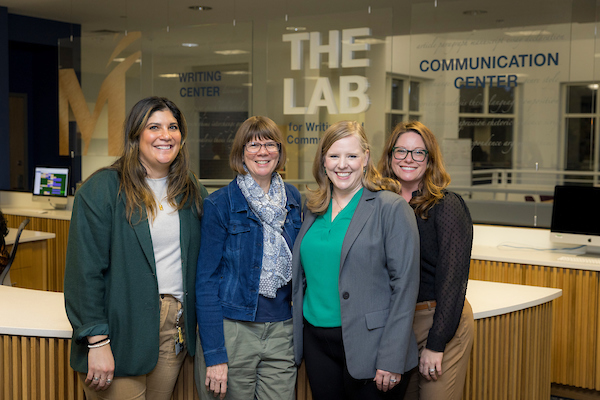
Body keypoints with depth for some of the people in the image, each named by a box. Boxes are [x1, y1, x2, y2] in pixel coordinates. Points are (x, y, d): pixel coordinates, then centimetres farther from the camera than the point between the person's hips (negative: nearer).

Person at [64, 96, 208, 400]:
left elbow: (201, 262, 14)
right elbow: (85, 270, -12)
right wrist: (97, 340, -16)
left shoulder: (192, 192, 10)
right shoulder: (101, 189, -7)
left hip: (176, 328, 5)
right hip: (121, 332, -4)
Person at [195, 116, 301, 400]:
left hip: (281, 332, 4)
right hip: (231, 330, -4)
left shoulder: (292, 199, 7)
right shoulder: (220, 204, -6)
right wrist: (214, 354, -13)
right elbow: (206, 281, -7)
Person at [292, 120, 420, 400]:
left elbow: (405, 285, -12)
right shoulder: (313, 209, 10)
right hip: (316, 341, 6)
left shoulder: (391, 208, -9)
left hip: (366, 344, -5)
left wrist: (392, 359, -16)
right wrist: (296, 333, 10)